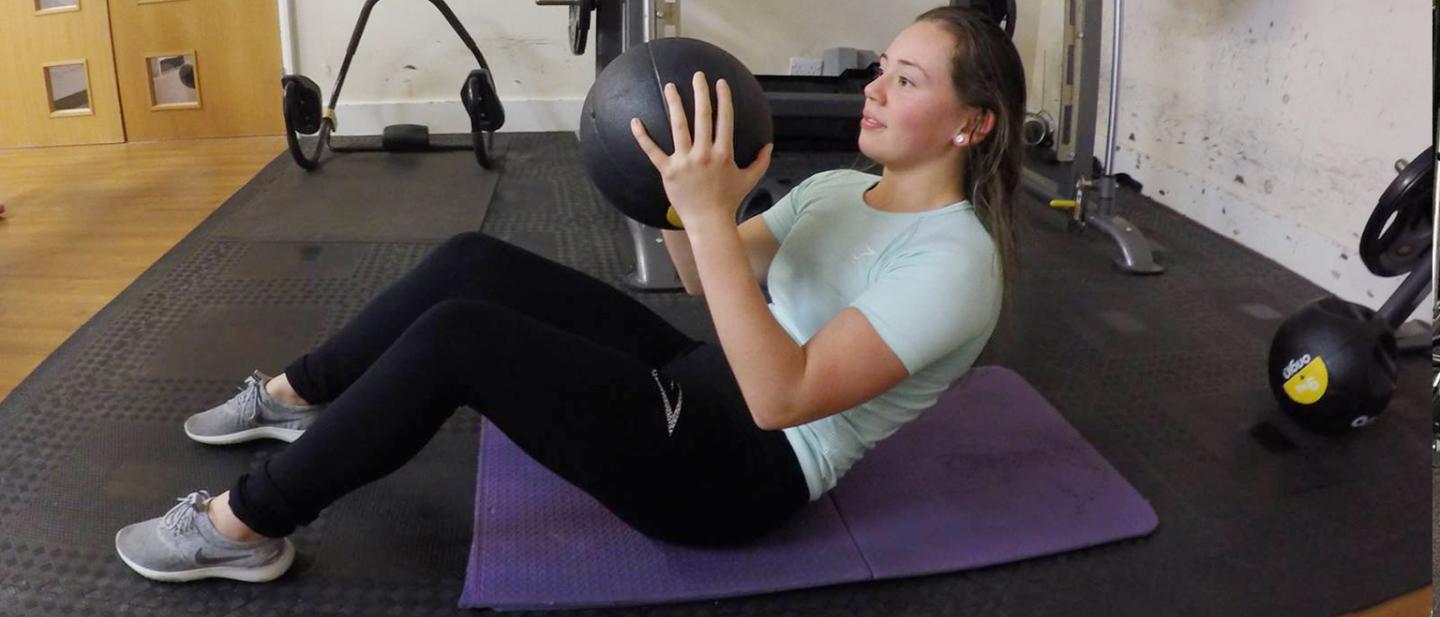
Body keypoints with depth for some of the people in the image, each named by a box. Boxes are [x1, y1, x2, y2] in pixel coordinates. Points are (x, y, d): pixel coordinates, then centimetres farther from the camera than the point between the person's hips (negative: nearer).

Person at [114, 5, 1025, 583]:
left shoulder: (955, 265, -19)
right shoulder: (841, 188, 8)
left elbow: (781, 397, -30)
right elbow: (716, 283, 15)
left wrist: (710, 214, -35)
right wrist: (680, 194, -5)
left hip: (741, 471, -8)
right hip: (700, 387, 9)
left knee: (456, 336, -20)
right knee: (474, 263, -2)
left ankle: (245, 528, -3)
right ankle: (298, 400, 20)